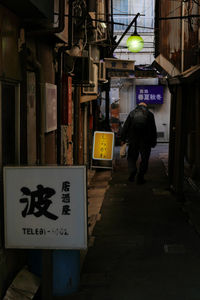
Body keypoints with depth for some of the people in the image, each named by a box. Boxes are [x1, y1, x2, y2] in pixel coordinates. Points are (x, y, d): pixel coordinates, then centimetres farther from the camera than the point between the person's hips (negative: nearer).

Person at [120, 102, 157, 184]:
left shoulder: (132, 113, 7)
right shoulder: (150, 114, 5)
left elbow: (125, 127, 4)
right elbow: (153, 130, 4)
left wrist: (123, 139, 7)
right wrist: (153, 142, 8)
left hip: (133, 141, 1)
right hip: (145, 142, -1)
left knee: (131, 157, 14)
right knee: (144, 159, 8)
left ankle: (132, 172, -7)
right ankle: (140, 178, 5)